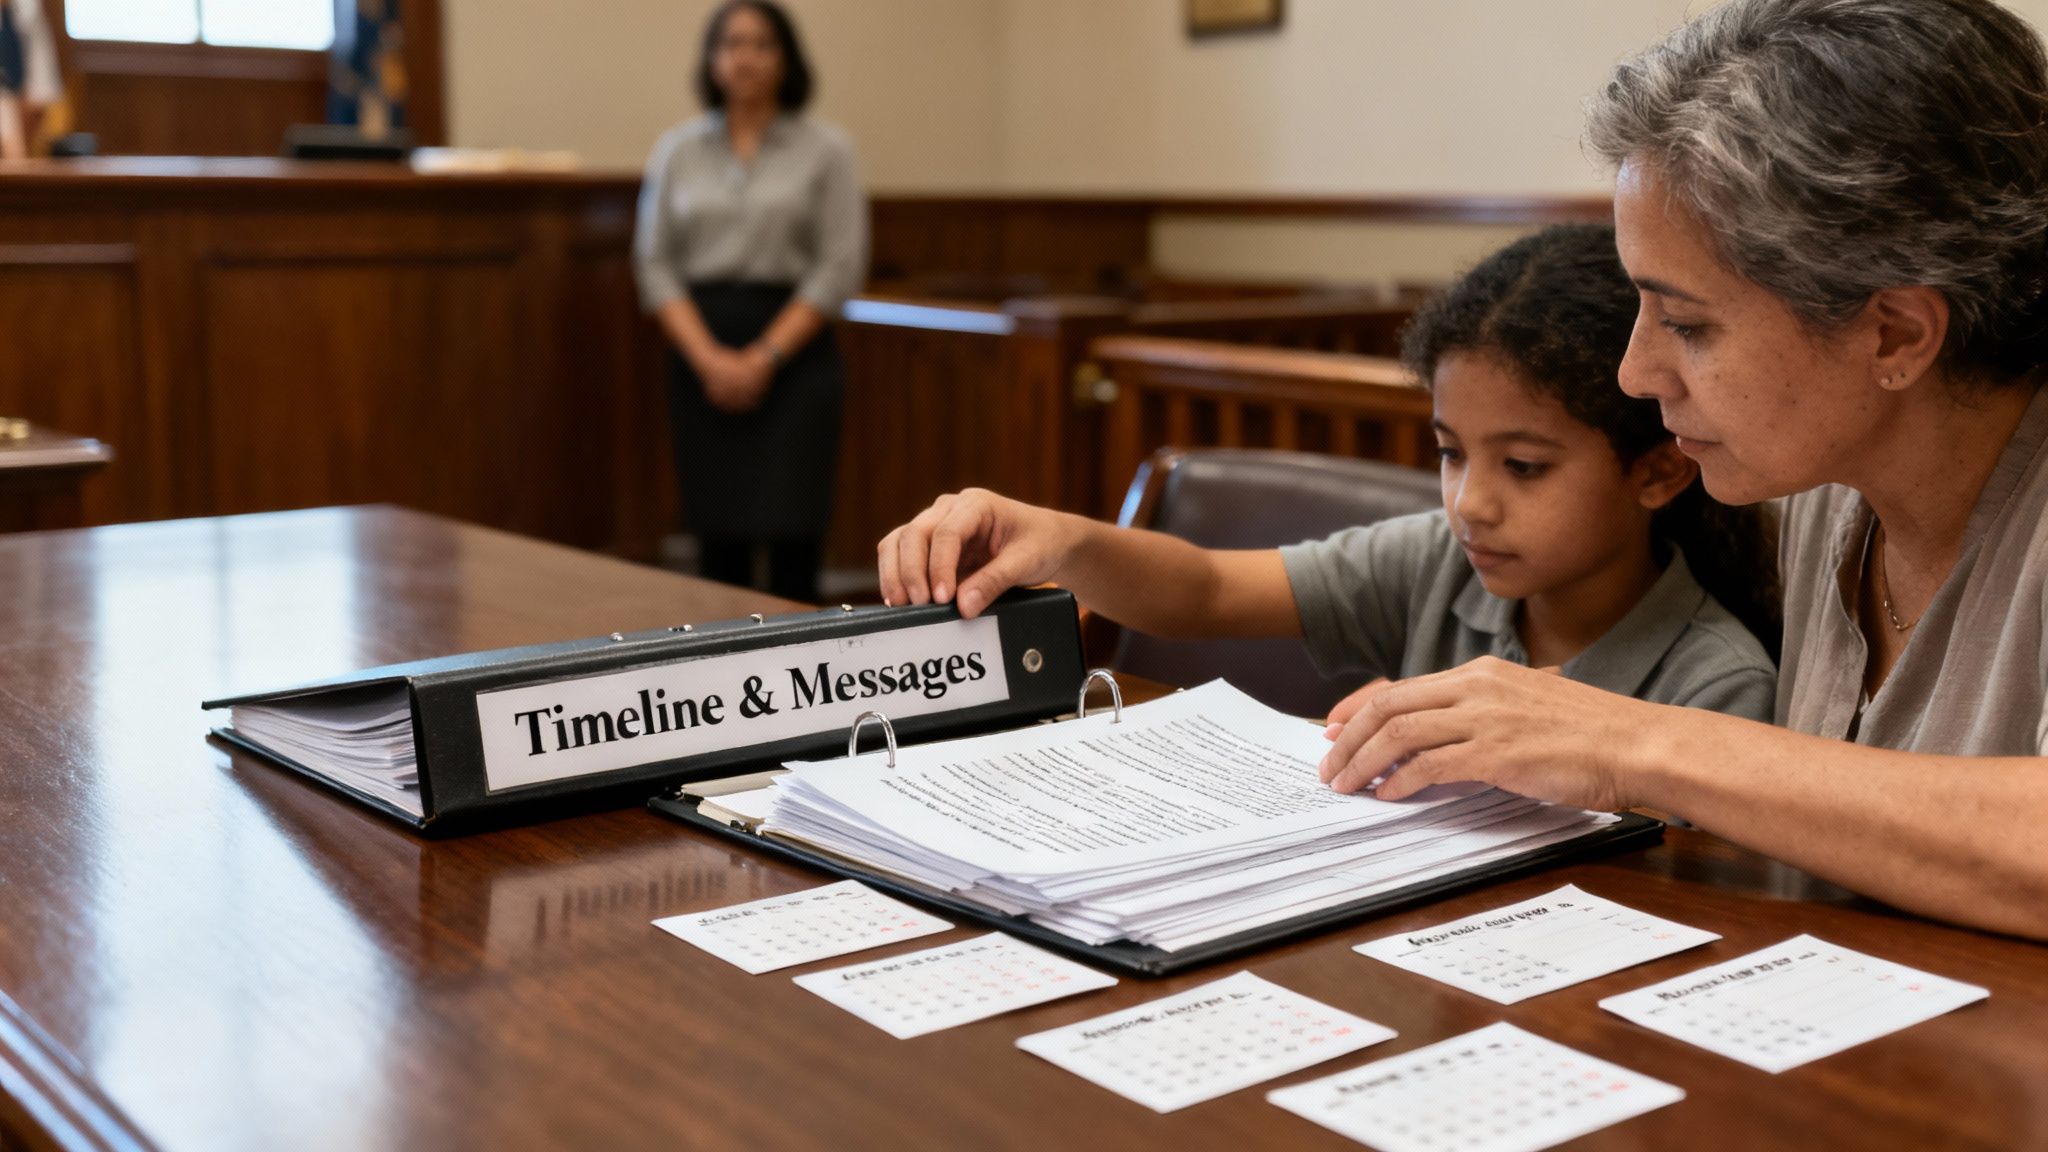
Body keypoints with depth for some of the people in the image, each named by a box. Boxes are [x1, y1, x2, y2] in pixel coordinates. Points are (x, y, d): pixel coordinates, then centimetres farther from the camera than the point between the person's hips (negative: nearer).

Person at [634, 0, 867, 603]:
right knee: (718, 532, 2)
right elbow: (655, 263, 5)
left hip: (793, 348, -2)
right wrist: (708, 357, -8)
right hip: (702, 347, 2)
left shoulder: (825, 149, 2)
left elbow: (840, 266, -4)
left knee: (791, 529, -9)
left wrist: (764, 358, -11)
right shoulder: (678, 150, 8)